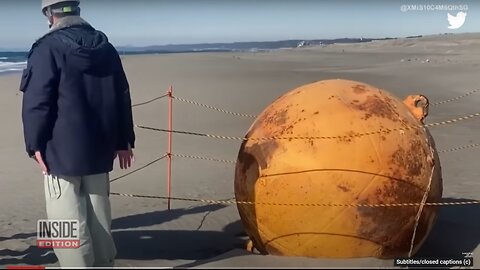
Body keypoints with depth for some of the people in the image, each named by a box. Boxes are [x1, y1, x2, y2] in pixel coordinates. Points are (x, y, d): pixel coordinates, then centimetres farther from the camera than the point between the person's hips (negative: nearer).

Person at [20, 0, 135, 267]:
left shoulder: (48, 48, -8)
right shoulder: (106, 47, 11)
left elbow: (37, 100, -14)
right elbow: (122, 99, 13)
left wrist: (35, 144, -6)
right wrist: (124, 140, 18)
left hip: (61, 149, -6)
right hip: (99, 147, 7)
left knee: (68, 221, -1)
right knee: (98, 217, 15)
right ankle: (103, 263, 24)